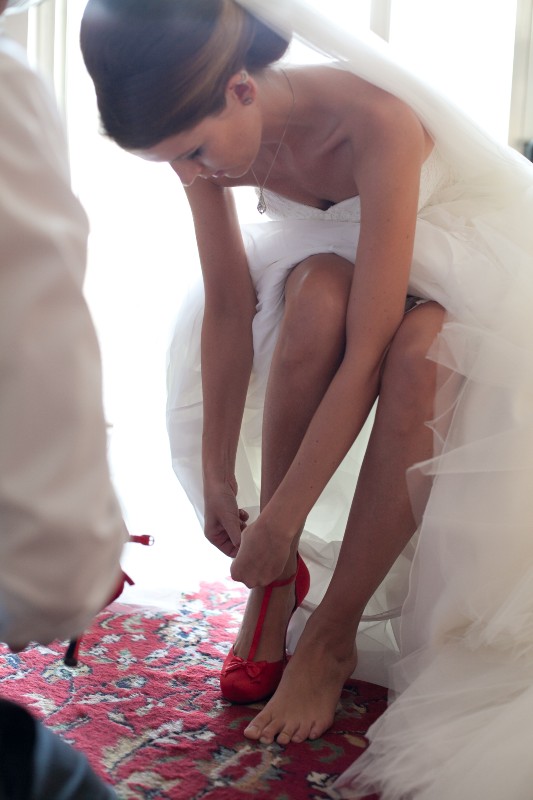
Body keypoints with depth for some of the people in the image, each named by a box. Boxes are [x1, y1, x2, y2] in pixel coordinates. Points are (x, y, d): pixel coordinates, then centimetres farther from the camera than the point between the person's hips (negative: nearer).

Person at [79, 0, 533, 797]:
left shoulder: (375, 120, -37)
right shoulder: (203, 134, -20)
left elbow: (367, 353, -38)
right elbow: (229, 307, -15)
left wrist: (281, 519, -34)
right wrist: (219, 477, -14)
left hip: (466, 250, -3)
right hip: (337, 252, 4)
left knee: (420, 356, -37)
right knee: (318, 296, -33)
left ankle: (334, 631, -19)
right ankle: (276, 580, -17)